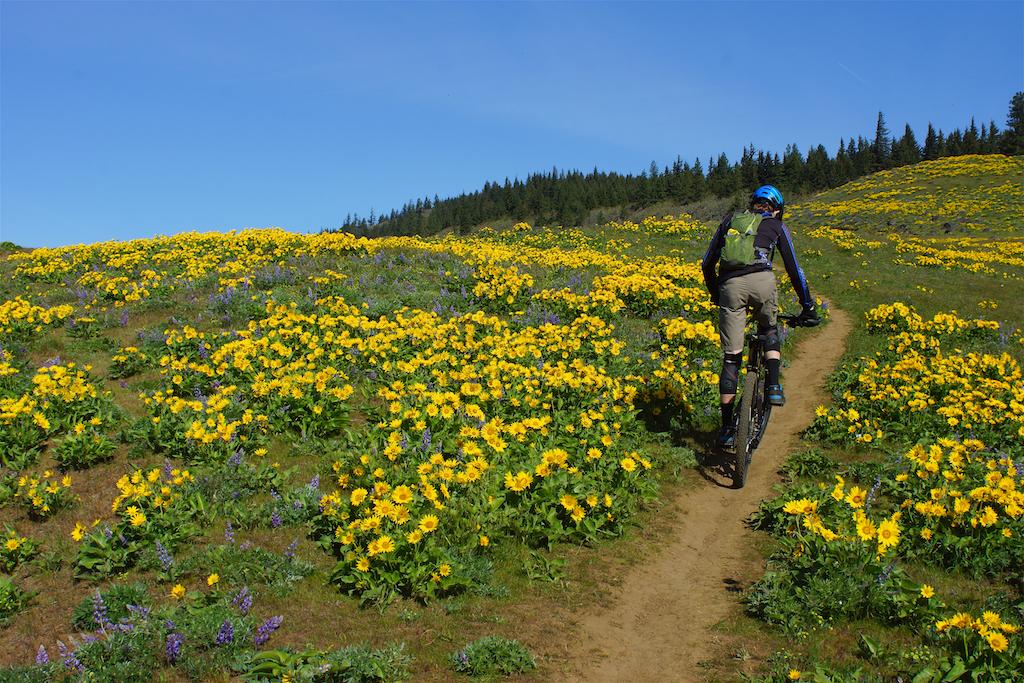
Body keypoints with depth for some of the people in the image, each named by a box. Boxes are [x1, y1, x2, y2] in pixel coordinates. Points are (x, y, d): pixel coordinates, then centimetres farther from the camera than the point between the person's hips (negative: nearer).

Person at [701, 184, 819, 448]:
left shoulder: (729, 220, 28)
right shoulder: (776, 225, 22)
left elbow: (707, 264, 27)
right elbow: (794, 270, 20)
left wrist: (715, 296, 40)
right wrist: (808, 307, 28)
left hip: (730, 285, 1)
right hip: (761, 281, -1)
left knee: (730, 357, 7)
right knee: (770, 330, 31)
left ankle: (727, 427, 5)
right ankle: (773, 384, 9)